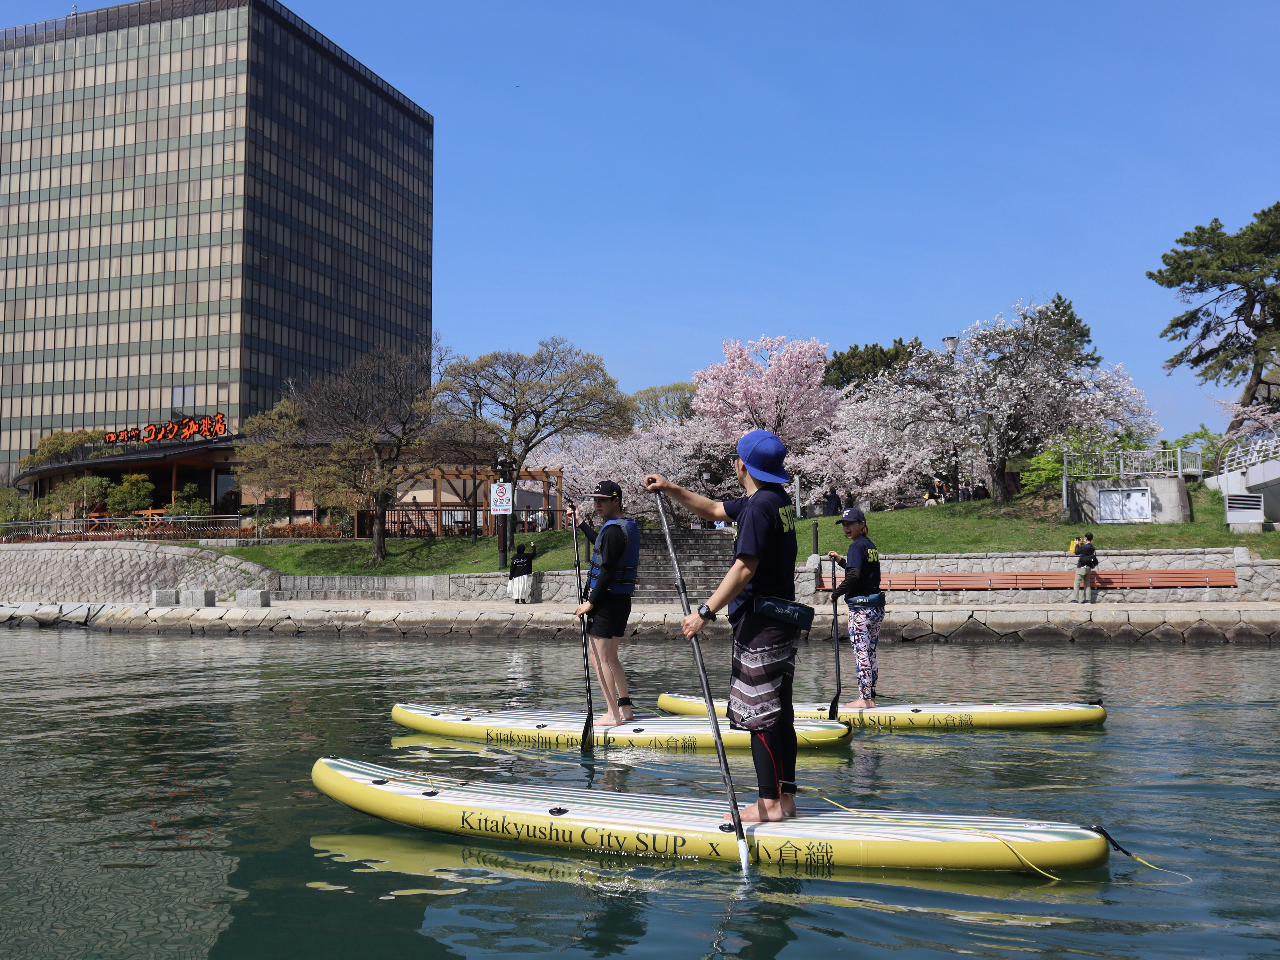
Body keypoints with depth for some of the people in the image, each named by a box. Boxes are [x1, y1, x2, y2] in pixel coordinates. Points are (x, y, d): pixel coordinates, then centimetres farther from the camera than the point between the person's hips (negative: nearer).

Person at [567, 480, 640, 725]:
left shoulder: (613, 529, -17)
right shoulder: (628, 526, 14)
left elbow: (607, 571, -22)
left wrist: (590, 602, -18)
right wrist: (580, 523, 42)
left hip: (607, 599, -10)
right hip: (622, 599, 10)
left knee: (598, 657, -6)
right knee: (610, 657, 18)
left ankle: (613, 714, -6)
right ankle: (625, 708, 22)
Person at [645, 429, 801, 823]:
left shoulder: (760, 505, -16)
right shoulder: (778, 500, 15)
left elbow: (744, 569, -21)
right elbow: (715, 510, 27)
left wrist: (706, 612, -18)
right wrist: (671, 489, 20)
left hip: (760, 624, -10)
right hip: (781, 618, 10)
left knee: (760, 715, -5)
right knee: (778, 713, 12)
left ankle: (770, 803, -1)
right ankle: (785, 797, 17)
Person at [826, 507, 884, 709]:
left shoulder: (857, 546, -11)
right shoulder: (871, 545, 15)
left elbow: (854, 576, -22)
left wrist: (836, 594, -11)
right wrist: (841, 560, 19)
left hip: (860, 607, -9)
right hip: (876, 606, 9)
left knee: (861, 654, -5)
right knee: (870, 654, 12)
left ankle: (864, 699, -4)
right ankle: (870, 697, 16)